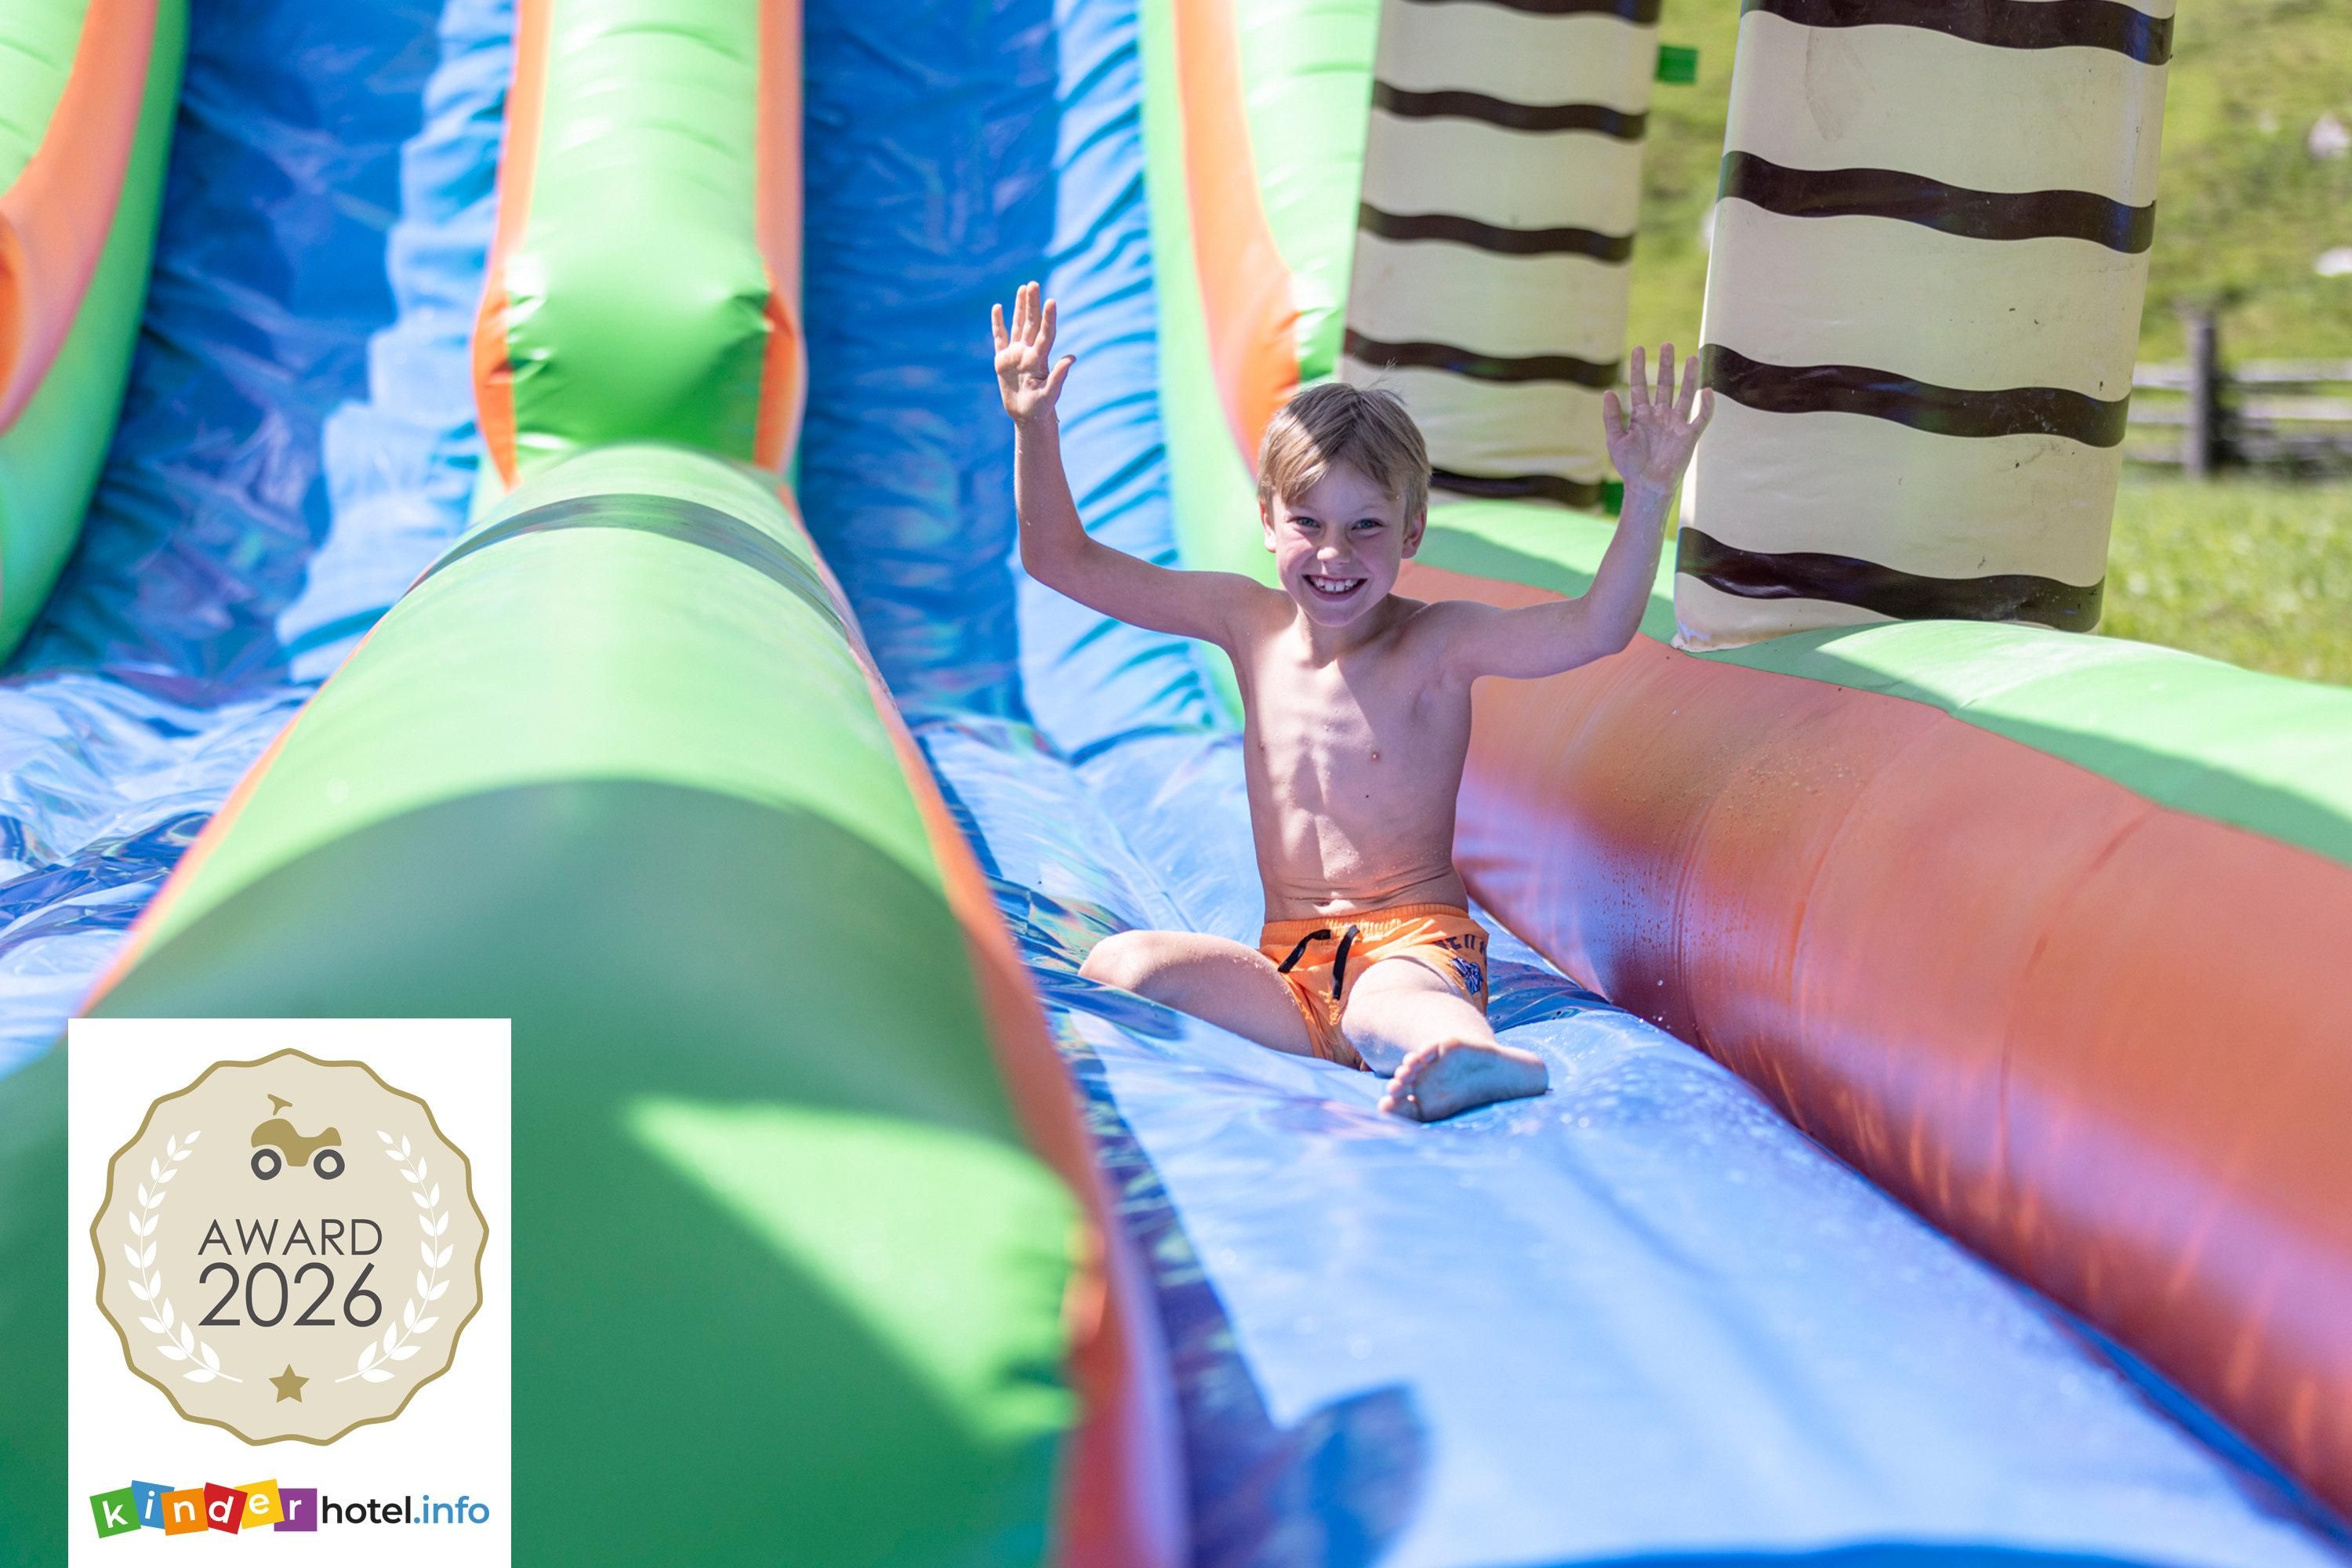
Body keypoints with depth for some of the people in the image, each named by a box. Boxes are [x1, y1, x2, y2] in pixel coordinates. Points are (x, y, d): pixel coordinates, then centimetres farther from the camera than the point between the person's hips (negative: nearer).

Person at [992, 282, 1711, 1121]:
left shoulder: (1436, 644, -7)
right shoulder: (1250, 623, 6)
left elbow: (1596, 629, -23)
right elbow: (1064, 561, 9)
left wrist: (1647, 497, -36)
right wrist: (1034, 428, -2)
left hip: (1415, 941, -5)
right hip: (1290, 956, 5)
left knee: (1384, 1009, -41)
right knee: (1118, 965, -23)